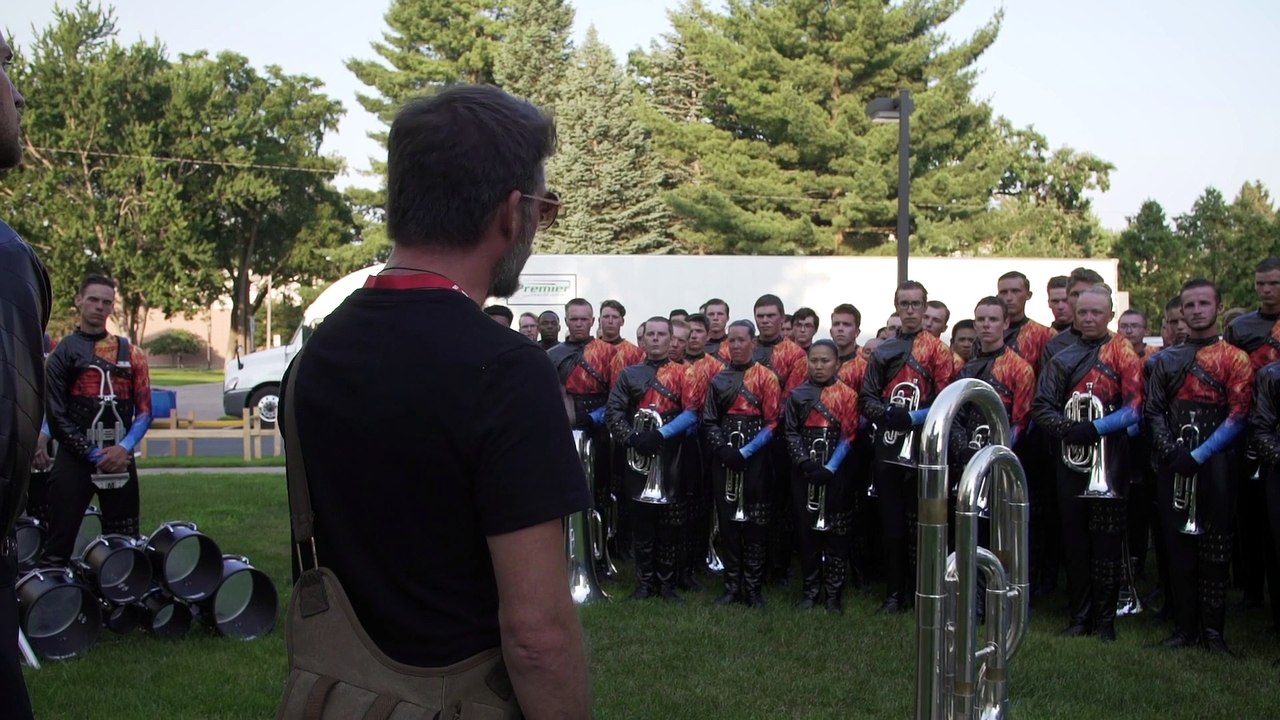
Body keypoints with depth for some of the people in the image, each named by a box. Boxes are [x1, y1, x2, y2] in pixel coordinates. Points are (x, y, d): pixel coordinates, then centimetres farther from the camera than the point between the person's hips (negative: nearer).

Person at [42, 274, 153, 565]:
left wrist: (124, 447, -10)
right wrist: (92, 454, -10)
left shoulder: (130, 353, 12)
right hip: (74, 457, -3)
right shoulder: (62, 352, 5)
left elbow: (144, 410, 8)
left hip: (119, 458, 3)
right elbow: (56, 415, -1)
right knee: (58, 545, -8)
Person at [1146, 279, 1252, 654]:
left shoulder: (1235, 359, 1)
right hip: (1173, 468, 3)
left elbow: (1237, 418, -7)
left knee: (1214, 550, -1)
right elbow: (1153, 411, 10)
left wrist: (1199, 455, -14)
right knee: (1178, 547, 5)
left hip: (1215, 467, -3)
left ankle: (1213, 630, 5)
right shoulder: (1166, 360, 13)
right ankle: (1185, 627, 13)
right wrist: (1170, 450, -6)